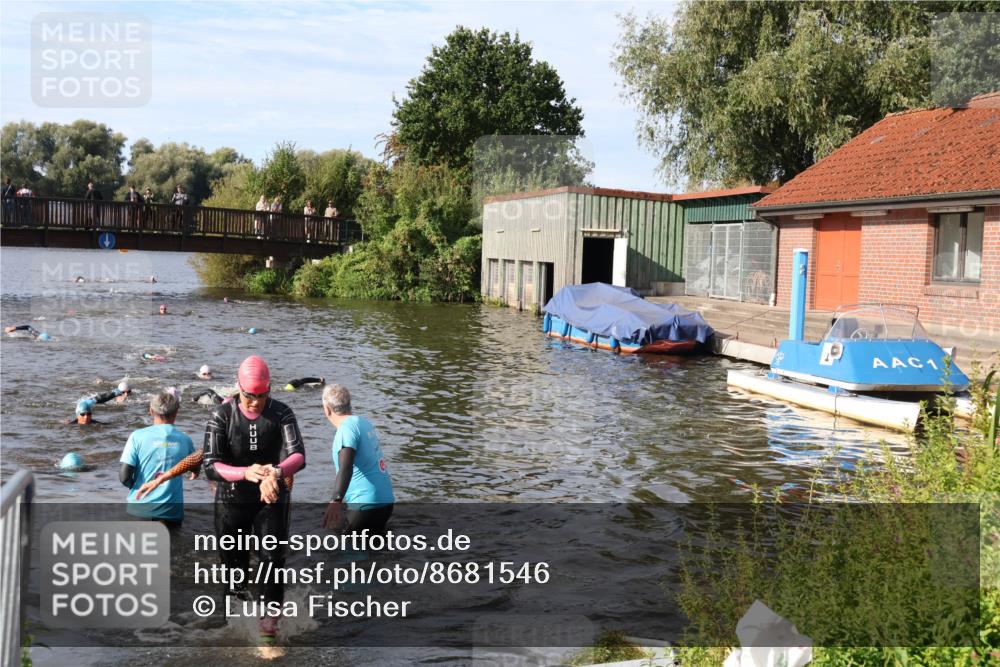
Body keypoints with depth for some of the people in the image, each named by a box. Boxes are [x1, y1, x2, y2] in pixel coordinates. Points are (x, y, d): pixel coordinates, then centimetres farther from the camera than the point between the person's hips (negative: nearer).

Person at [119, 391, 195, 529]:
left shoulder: (138, 436, -7)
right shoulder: (185, 440, -1)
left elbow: (124, 476, -10)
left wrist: (136, 486, 9)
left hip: (140, 507, 0)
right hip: (171, 509, 0)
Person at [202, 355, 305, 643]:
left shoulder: (281, 413, -11)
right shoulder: (221, 416, -13)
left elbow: (298, 455, -23)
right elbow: (211, 466, -20)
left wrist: (276, 472, -46)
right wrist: (246, 473, -40)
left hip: (271, 498, 0)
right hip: (232, 499, 0)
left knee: (273, 557, -7)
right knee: (232, 559, 13)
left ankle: (270, 615, 10)